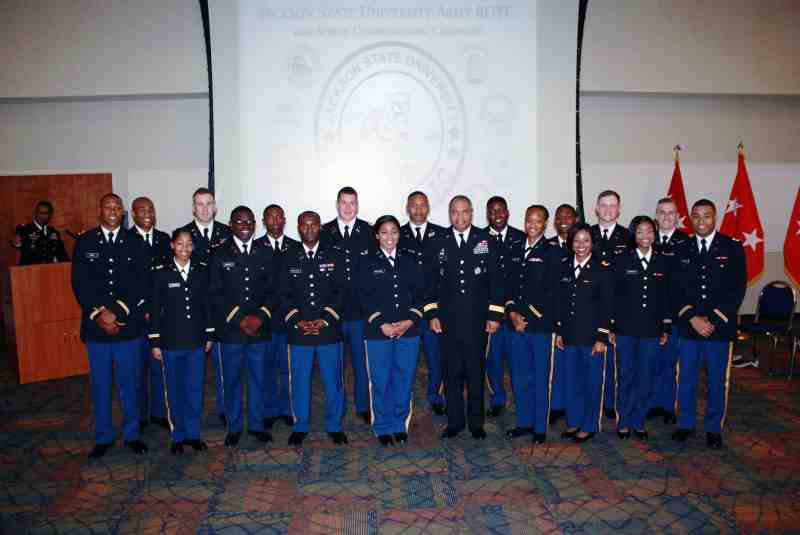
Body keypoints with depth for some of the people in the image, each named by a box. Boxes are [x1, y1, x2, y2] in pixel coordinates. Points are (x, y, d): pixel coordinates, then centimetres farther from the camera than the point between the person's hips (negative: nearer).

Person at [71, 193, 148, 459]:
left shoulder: (133, 243, 2)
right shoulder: (84, 242, 2)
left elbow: (139, 284, -3)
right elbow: (79, 283, -2)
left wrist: (117, 312, -13)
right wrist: (100, 314, -11)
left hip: (127, 325, 0)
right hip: (96, 325, 0)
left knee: (129, 382, 9)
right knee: (100, 384, 11)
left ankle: (131, 434, 23)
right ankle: (103, 437, 25)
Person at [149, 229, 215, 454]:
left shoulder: (202, 270, 1)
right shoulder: (160, 272, -5)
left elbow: (207, 304, 6)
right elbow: (155, 309, -3)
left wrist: (209, 334, 6)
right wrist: (154, 343, -4)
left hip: (196, 341, 2)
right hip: (171, 342, -2)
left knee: (195, 389, 8)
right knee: (174, 391, 9)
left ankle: (193, 433, 23)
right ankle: (178, 436, 23)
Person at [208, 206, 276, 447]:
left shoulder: (265, 253, 7)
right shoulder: (220, 254, 0)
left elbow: (272, 291, 6)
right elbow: (215, 294, -3)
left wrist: (260, 316, -9)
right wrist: (239, 318, -11)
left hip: (260, 328, 2)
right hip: (231, 329, -1)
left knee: (258, 379, 11)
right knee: (232, 380, 9)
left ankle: (256, 424, 26)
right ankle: (234, 427, 24)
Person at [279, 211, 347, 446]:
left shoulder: (334, 255, 3)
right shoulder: (289, 258, 6)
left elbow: (340, 290, -1)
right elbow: (284, 294, 4)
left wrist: (325, 319, -10)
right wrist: (297, 320, -9)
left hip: (328, 328, -1)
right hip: (298, 331, 1)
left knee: (333, 381, 6)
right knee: (299, 381, 9)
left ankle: (334, 426, 23)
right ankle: (300, 427, 26)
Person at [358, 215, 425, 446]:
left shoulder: (411, 260, 8)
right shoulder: (368, 262, 3)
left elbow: (420, 293, 5)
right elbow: (365, 298, -2)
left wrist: (410, 320, -8)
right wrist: (381, 323, -12)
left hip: (408, 329, 2)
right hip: (378, 331, -2)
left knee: (404, 380, 8)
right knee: (381, 381, 4)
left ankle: (400, 424, 24)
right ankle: (383, 427, 20)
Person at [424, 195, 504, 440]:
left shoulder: (486, 241, 2)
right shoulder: (437, 244, 5)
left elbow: (496, 280, 2)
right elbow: (430, 282, 7)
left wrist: (495, 315, -3)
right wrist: (432, 314, 0)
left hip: (477, 319, -1)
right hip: (448, 319, 1)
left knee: (476, 371, 7)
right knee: (452, 372, 7)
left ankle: (476, 422, 22)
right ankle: (454, 421, 21)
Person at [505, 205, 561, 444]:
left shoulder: (552, 251, -3)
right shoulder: (515, 251, 13)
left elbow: (550, 290, -9)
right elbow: (510, 285, 12)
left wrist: (527, 316, -11)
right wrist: (512, 312, -3)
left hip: (541, 325, -5)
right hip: (516, 325, 5)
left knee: (541, 378, 4)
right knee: (520, 377, 12)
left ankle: (540, 427, 17)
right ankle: (524, 422, 26)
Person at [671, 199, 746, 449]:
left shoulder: (732, 248, 0)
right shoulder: (682, 250, 6)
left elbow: (737, 290, -5)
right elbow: (676, 289, 4)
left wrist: (713, 320, -11)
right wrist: (692, 318, -9)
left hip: (720, 327, -2)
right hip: (689, 326, 2)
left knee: (717, 381, 9)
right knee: (686, 378, 9)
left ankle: (714, 428, 24)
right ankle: (686, 423, 25)